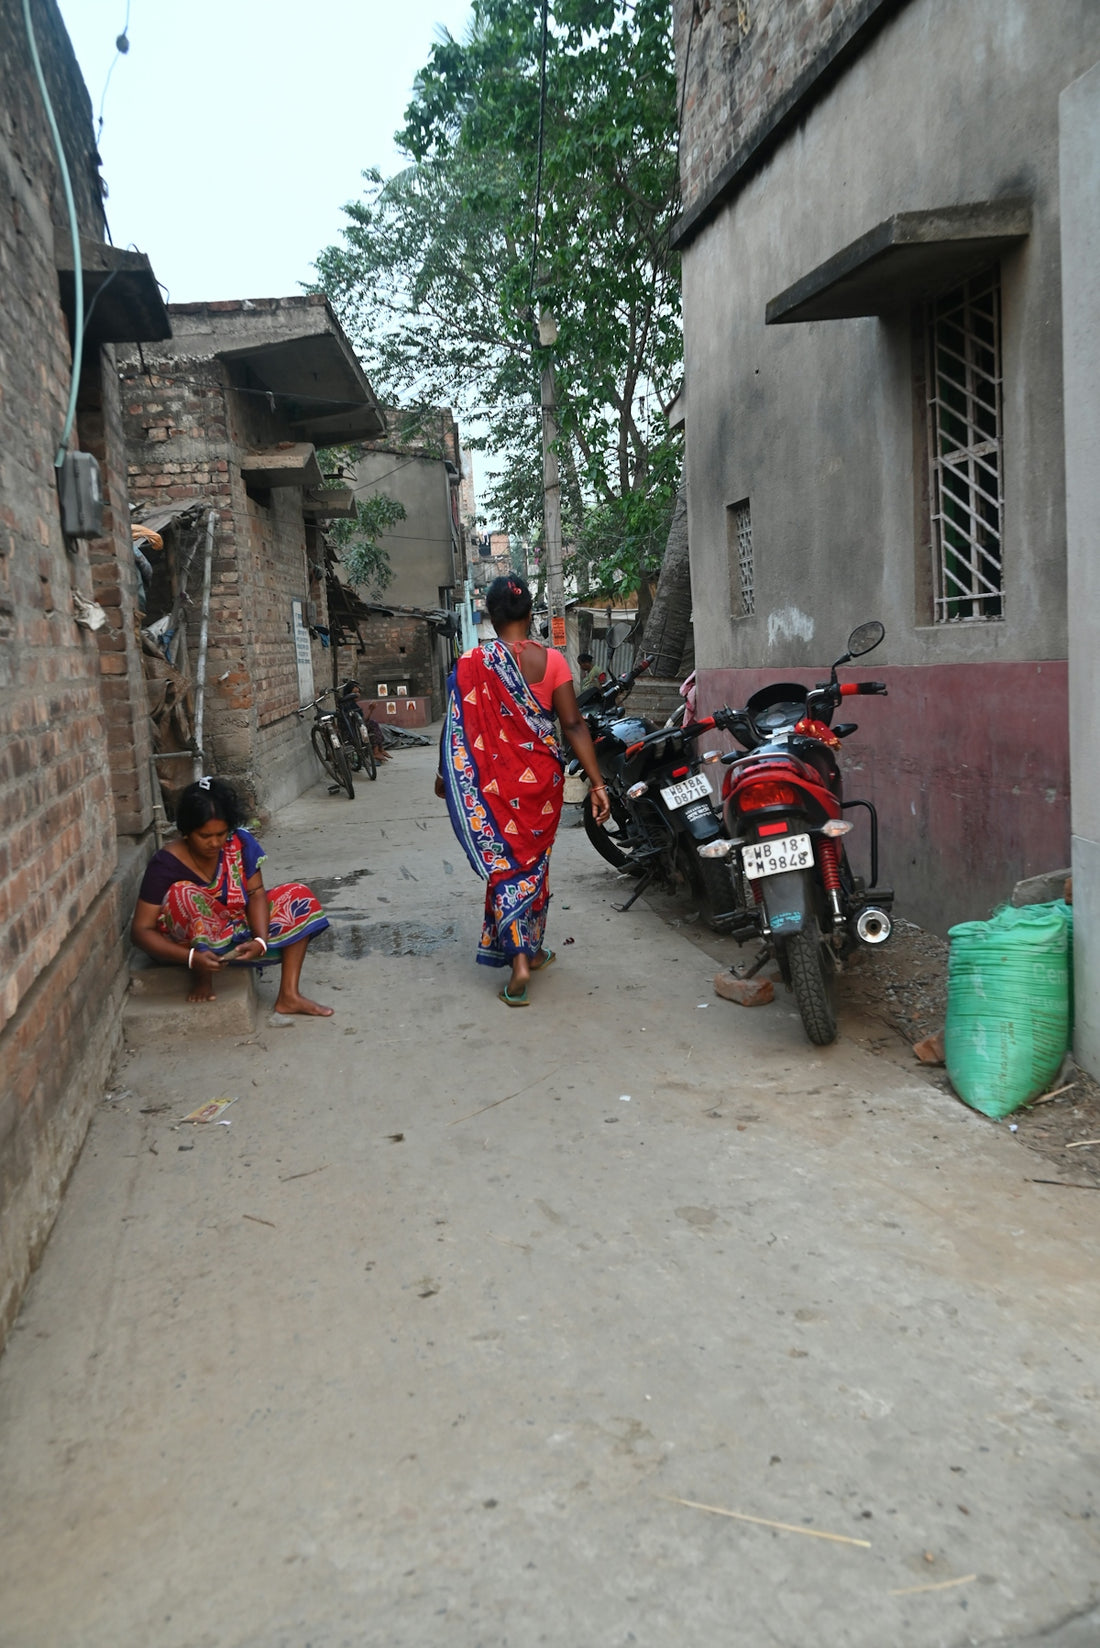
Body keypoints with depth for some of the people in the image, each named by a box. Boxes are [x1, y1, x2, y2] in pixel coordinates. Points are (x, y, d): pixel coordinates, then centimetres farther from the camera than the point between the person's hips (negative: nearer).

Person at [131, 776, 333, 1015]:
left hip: (237, 933, 5)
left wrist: (260, 941, -31)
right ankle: (202, 978, -19)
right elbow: (141, 930, -24)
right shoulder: (166, 864, -22)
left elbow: (256, 894, -11)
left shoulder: (240, 843, -11)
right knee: (184, 894, -33)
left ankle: (288, 995, -18)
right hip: (192, 944, -5)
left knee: (297, 896, -12)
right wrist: (192, 958, -39)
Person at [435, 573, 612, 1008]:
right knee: (535, 860, 18)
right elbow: (573, 724, -8)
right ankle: (533, 949, 32)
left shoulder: (472, 664, -8)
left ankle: (518, 960, -7)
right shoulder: (551, 660, -6)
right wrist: (597, 783, -5)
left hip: (496, 781, -1)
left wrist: (444, 774, 10)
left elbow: (457, 726, -5)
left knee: (504, 862, 7)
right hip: (542, 777, 2)